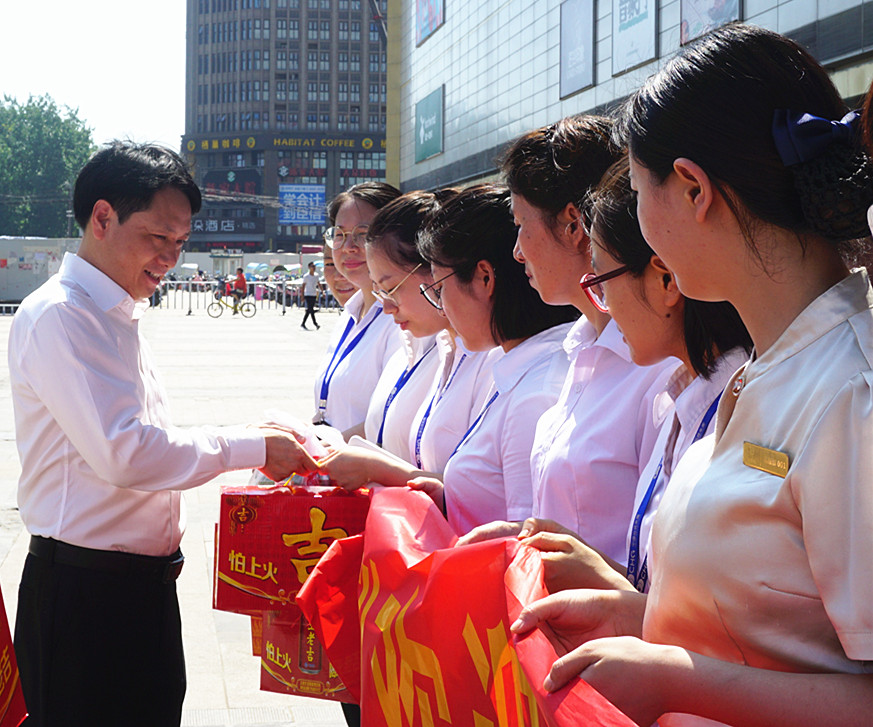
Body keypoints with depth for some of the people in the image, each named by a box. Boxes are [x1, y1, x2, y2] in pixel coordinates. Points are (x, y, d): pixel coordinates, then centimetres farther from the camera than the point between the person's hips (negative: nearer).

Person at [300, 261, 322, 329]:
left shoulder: (316, 276, 11)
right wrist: (303, 296, -9)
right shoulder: (306, 276, -6)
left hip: (314, 295, 6)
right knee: (311, 310, -12)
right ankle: (315, 323, -12)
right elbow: (303, 286, -5)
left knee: (308, 310, 8)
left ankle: (303, 324, 16)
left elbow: (319, 284, 16)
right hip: (308, 295, -6)